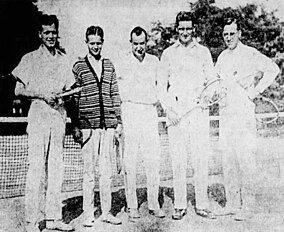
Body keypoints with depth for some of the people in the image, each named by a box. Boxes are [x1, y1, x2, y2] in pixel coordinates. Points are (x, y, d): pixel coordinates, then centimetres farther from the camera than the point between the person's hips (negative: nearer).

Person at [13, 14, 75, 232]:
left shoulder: (63, 60, 15)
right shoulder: (30, 59, 4)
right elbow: (19, 90, 2)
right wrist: (42, 94, -12)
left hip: (59, 115, 4)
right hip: (38, 114, -4)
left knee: (57, 167, 4)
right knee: (37, 166, -6)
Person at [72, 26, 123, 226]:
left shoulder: (109, 65, 13)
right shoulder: (79, 66, 3)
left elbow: (115, 94, 14)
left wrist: (119, 120, 10)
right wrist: (75, 125, -2)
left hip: (108, 123, 3)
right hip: (88, 124, -3)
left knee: (107, 169, 7)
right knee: (89, 170, 0)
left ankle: (106, 212, 16)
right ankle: (88, 214, 9)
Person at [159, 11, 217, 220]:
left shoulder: (203, 51, 11)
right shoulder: (168, 53, 11)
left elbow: (212, 80, 8)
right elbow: (162, 85, 9)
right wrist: (169, 109, -4)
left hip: (199, 109, 0)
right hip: (176, 111, 0)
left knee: (201, 158, -1)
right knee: (178, 159, -1)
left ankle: (202, 205, 7)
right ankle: (180, 206, 7)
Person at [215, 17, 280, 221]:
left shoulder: (250, 54, -5)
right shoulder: (223, 57, 16)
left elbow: (273, 69, -12)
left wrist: (256, 91, -12)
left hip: (244, 113, -7)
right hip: (225, 113, 7)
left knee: (245, 159, -7)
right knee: (228, 160, 8)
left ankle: (247, 206, 0)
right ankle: (232, 203, 16)